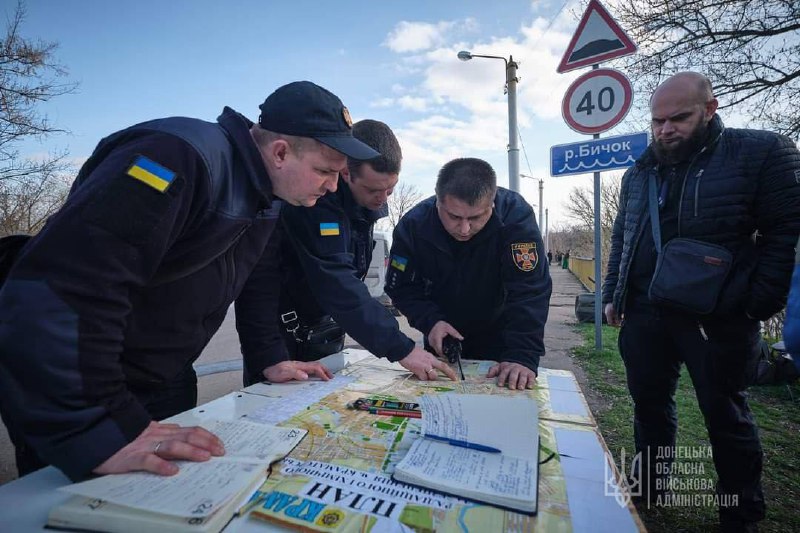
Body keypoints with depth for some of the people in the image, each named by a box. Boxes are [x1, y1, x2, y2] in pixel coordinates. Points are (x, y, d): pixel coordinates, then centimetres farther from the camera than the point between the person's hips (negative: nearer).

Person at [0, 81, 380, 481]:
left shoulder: (269, 193, -1)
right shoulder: (182, 158, -30)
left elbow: (259, 279, 9)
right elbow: (60, 287, -36)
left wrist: (270, 358, 5)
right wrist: (103, 432, -36)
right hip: (72, 399, -7)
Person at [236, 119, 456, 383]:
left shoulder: (370, 200, -6)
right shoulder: (317, 200, -31)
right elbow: (337, 283, -38)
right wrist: (401, 349, -39)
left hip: (321, 322, 7)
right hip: (274, 323, -6)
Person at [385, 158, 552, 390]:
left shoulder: (516, 216, -29)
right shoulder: (413, 224, -22)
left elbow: (529, 293, -32)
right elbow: (401, 288, -12)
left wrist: (522, 355, -41)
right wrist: (430, 321, -27)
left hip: (498, 335, -1)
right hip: (441, 336, 2)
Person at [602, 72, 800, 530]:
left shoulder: (762, 151, -2)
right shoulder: (638, 174, 12)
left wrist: (758, 303, -14)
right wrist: (613, 295, 10)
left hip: (717, 316, -4)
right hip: (644, 313, 5)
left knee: (725, 414, 11)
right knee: (649, 404, 15)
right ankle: (649, 489, 36)